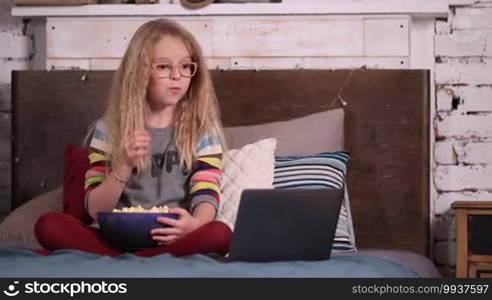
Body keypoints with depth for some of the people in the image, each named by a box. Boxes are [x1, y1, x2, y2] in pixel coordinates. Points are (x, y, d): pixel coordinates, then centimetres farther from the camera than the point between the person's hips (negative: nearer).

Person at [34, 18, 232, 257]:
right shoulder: (108, 129, 7)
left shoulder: (203, 129, 6)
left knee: (220, 234, -33)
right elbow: (95, 210, 2)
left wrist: (194, 223, -30)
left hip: (173, 239, 0)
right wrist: (123, 166, -16)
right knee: (48, 225, -25)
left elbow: (207, 197, -6)